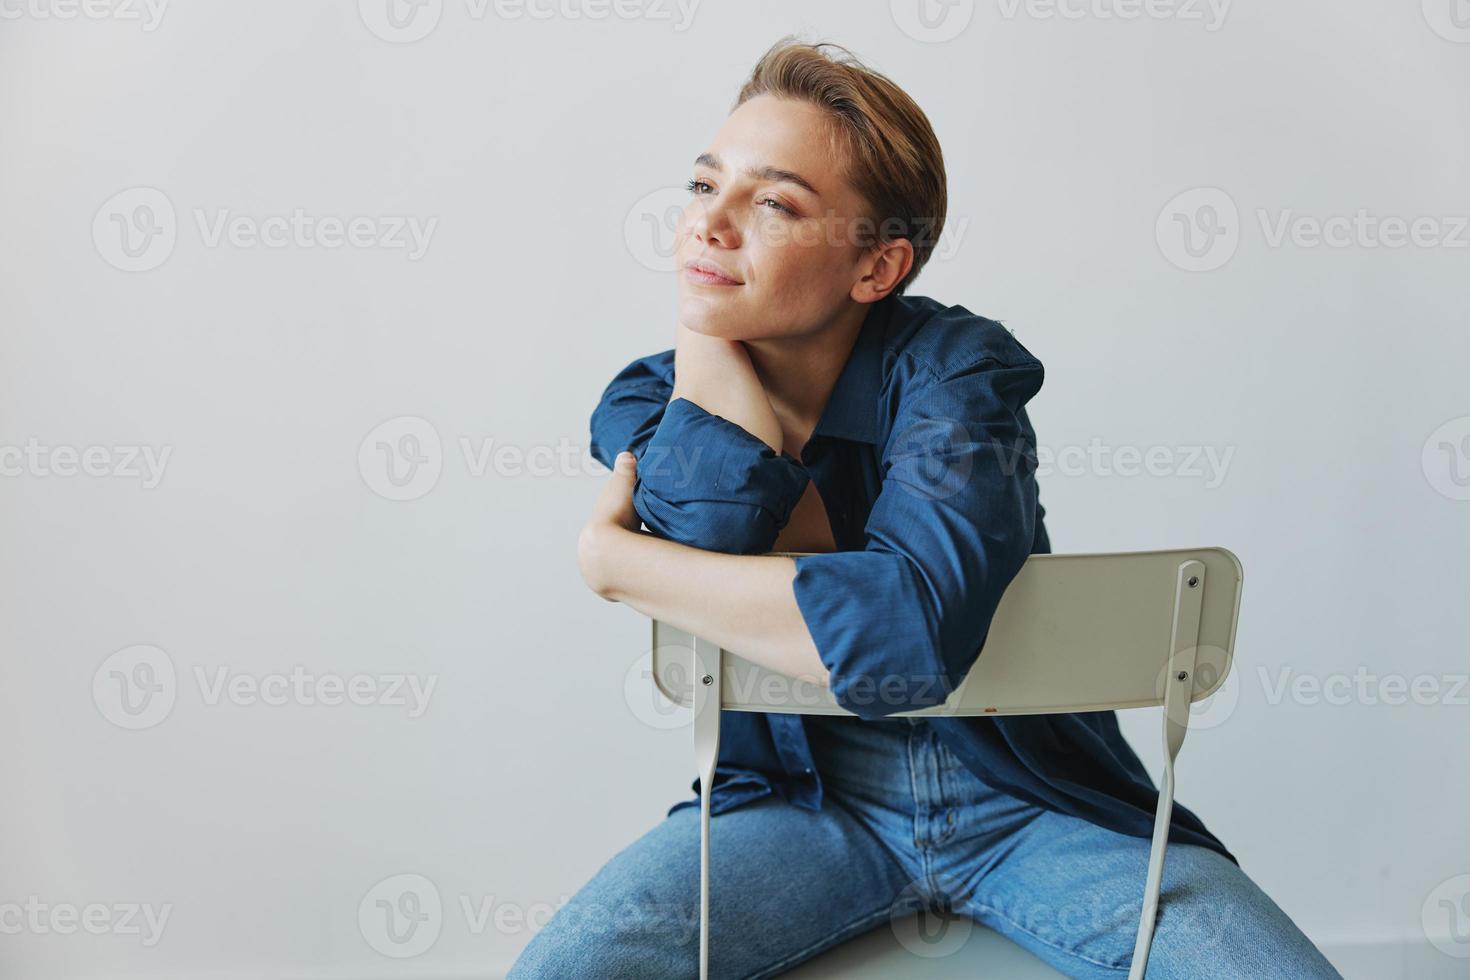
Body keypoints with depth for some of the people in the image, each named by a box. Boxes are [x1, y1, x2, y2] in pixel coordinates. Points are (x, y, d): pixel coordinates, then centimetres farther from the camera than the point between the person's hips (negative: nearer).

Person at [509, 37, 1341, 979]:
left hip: (1028, 797, -1)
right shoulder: (647, 403, -5)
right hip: (801, 798, 2)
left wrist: (611, 558, -26)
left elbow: (907, 630, -37)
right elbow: (709, 541, -28)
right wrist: (701, 341, -16)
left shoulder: (953, 368, -18)